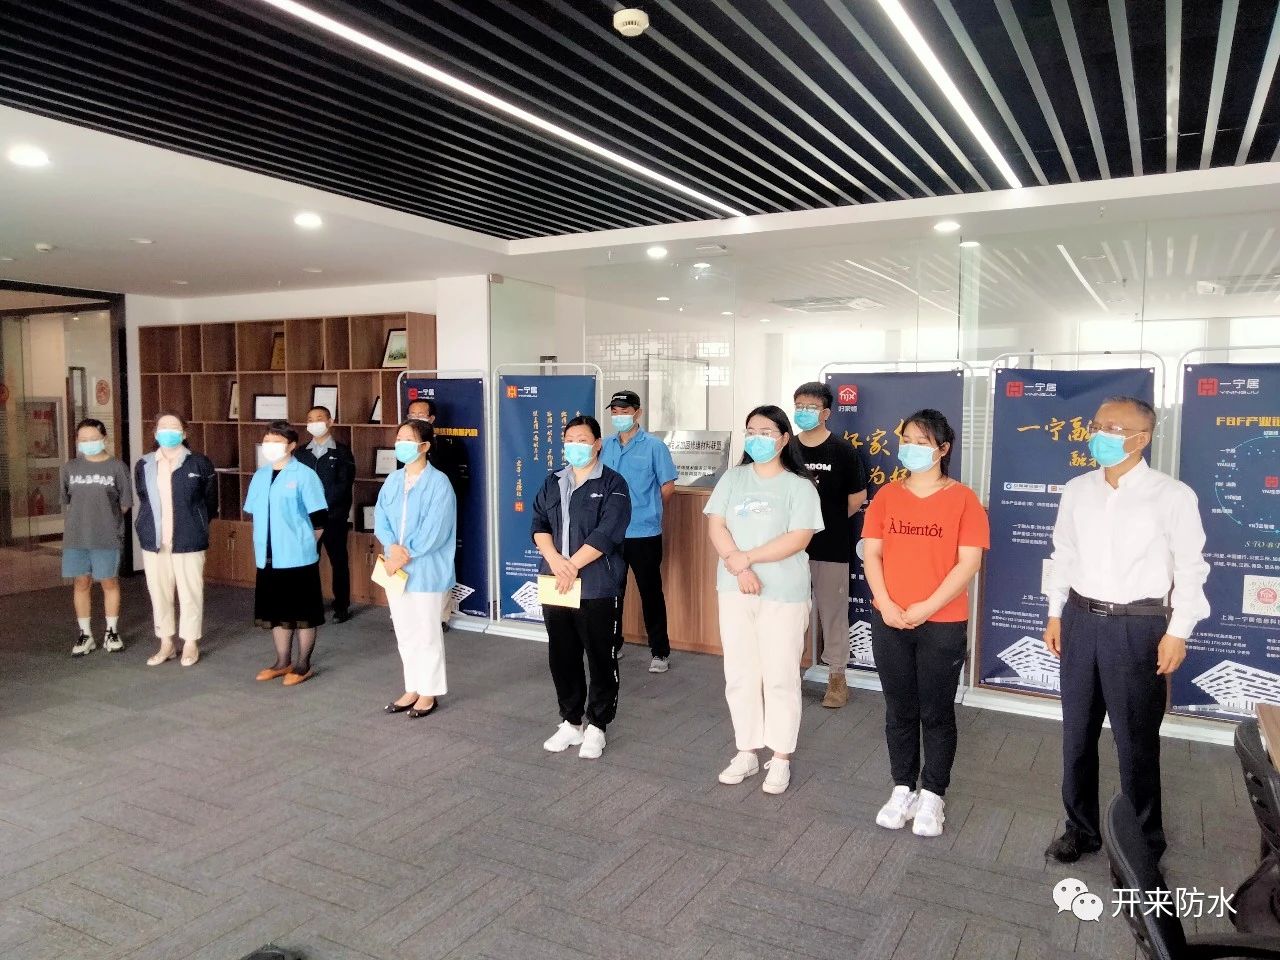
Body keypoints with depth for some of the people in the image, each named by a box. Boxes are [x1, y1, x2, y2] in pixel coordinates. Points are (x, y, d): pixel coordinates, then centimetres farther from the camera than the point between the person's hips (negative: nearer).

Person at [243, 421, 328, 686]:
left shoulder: (304, 475, -10)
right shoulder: (260, 475, 9)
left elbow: (319, 517, -9)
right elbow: (253, 513, 18)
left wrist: (304, 543, -3)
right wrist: (264, 543, 14)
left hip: (298, 557, -6)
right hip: (268, 557, 6)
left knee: (303, 613, 3)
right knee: (276, 611, 14)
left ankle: (302, 665, 15)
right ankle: (283, 662, 28)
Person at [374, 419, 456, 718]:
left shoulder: (438, 482, -11)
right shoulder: (393, 480, 9)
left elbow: (433, 530, -16)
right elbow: (380, 518, 3)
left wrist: (405, 554, -16)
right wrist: (393, 547, -14)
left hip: (426, 570, -6)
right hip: (396, 568, 6)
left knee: (427, 633, 4)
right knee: (404, 632, 14)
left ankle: (429, 692, 17)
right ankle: (412, 689, 27)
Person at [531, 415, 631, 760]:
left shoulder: (612, 484, -4)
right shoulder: (553, 483, 13)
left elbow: (607, 533, -15)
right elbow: (539, 525, 5)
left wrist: (572, 565, -17)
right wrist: (554, 560, -14)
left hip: (597, 587, -5)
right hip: (555, 585, 5)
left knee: (600, 658, 3)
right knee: (562, 657, 12)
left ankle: (596, 727, 16)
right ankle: (570, 722, 26)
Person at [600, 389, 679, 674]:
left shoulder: (654, 446, -7)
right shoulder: (607, 447, 7)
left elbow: (668, 487, -1)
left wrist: (647, 511, 8)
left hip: (645, 533, -4)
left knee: (651, 592, 4)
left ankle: (660, 651, 15)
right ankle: (612, 644, 30)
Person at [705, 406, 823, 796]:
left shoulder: (799, 486, -3)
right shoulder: (733, 478, 8)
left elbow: (798, 539, -14)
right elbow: (715, 526, -1)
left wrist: (747, 557, -16)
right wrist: (739, 568, -15)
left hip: (783, 594, -3)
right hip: (735, 589, 4)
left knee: (780, 677, 4)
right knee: (740, 674, 9)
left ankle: (781, 758, 17)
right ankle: (746, 753, 23)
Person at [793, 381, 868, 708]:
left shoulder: (842, 451, -6)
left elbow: (858, 497, 1)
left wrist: (831, 521, 8)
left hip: (832, 547, -3)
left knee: (833, 610, 5)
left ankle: (837, 675, 18)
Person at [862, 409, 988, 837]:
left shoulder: (962, 498, -6)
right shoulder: (887, 495, 5)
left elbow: (968, 562, -11)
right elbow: (871, 553, 3)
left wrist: (927, 607, -16)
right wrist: (886, 604, -11)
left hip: (943, 624, -3)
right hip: (889, 622, 3)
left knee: (936, 713, 8)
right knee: (899, 711, 12)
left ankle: (932, 795, 23)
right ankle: (903, 789, 27)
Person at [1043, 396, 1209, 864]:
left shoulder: (1172, 495, -9)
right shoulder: (1076, 490, 4)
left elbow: (1190, 568, -6)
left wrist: (1178, 632, -9)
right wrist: (1056, 613, 10)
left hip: (1138, 626, -4)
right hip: (1080, 620, 4)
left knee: (1136, 742, 7)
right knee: (1077, 734, 14)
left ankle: (1144, 843, 26)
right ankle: (1081, 827, 32)